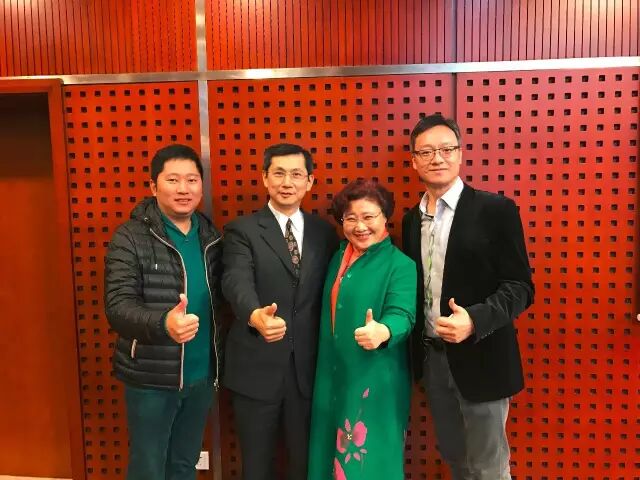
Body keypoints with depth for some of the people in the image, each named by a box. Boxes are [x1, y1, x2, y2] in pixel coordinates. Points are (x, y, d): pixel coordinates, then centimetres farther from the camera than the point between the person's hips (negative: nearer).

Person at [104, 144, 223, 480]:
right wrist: (163, 323, -39)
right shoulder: (130, 238, -12)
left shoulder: (211, 237, 3)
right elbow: (117, 306, -19)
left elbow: (217, 297, 6)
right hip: (151, 378, -4)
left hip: (201, 375, 4)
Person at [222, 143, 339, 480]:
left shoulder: (324, 232, 5)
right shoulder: (242, 230, -6)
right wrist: (255, 316, -44)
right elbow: (237, 281, -23)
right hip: (256, 368, -2)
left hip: (308, 368, 3)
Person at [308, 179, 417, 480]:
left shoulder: (400, 265, -11)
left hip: (375, 379, -6)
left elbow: (402, 314, -22)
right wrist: (326, 372, 1)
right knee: (333, 455, 18)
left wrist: (383, 332, -45)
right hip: (332, 376, 6)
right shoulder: (337, 258, 8)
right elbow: (331, 313, 11)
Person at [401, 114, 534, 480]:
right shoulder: (412, 219, 7)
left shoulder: (496, 209, -11)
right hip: (432, 357, 5)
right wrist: (413, 346, 2)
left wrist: (474, 320, -29)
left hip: (480, 359, -5)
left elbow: (520, 286, -13)